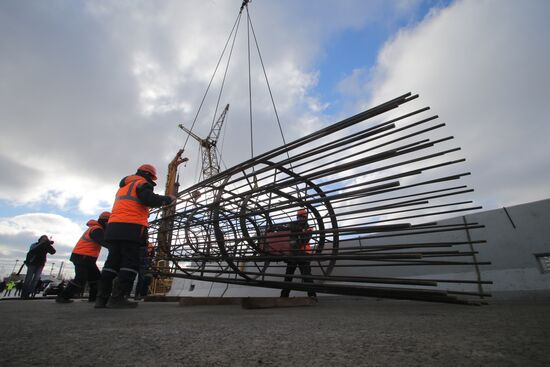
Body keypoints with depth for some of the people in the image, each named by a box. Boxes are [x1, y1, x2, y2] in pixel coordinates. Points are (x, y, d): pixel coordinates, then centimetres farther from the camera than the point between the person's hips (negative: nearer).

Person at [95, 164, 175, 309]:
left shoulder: (123, 187, 31)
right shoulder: (141, 183, 1)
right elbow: (150, 199, -16)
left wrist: (144, 211, 30)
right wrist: (168, 199, -3)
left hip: (113, 226, 9)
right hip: (131, 228, -9)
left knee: (112, 262, 9)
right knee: (131, 262, -7)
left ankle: (102, 297, 8)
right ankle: (118, 298, -12)